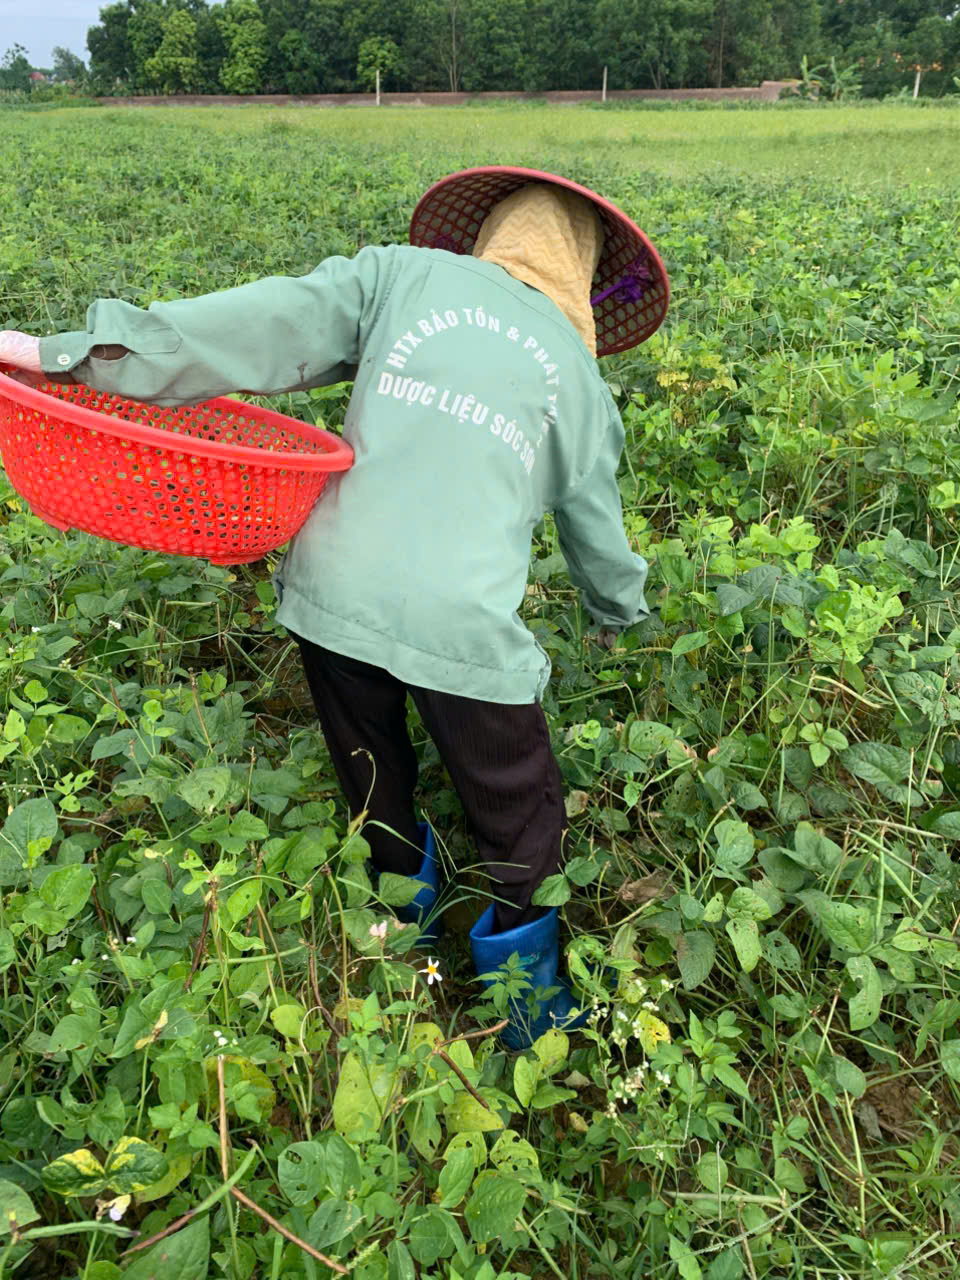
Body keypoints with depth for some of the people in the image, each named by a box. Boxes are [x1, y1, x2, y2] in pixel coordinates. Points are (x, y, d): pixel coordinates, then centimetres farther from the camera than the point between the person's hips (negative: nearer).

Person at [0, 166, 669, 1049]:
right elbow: (598, 535, 24)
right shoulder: (583, 381, 15)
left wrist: (82, 351, -5)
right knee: (521, 822, 21)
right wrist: (627, 618, 45)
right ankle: (529, 1009, 38)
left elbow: (276, 322, -3)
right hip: (462, 622, -2)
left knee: (378, 800, 26)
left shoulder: (403, 271, 12)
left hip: (333, 590, 2)